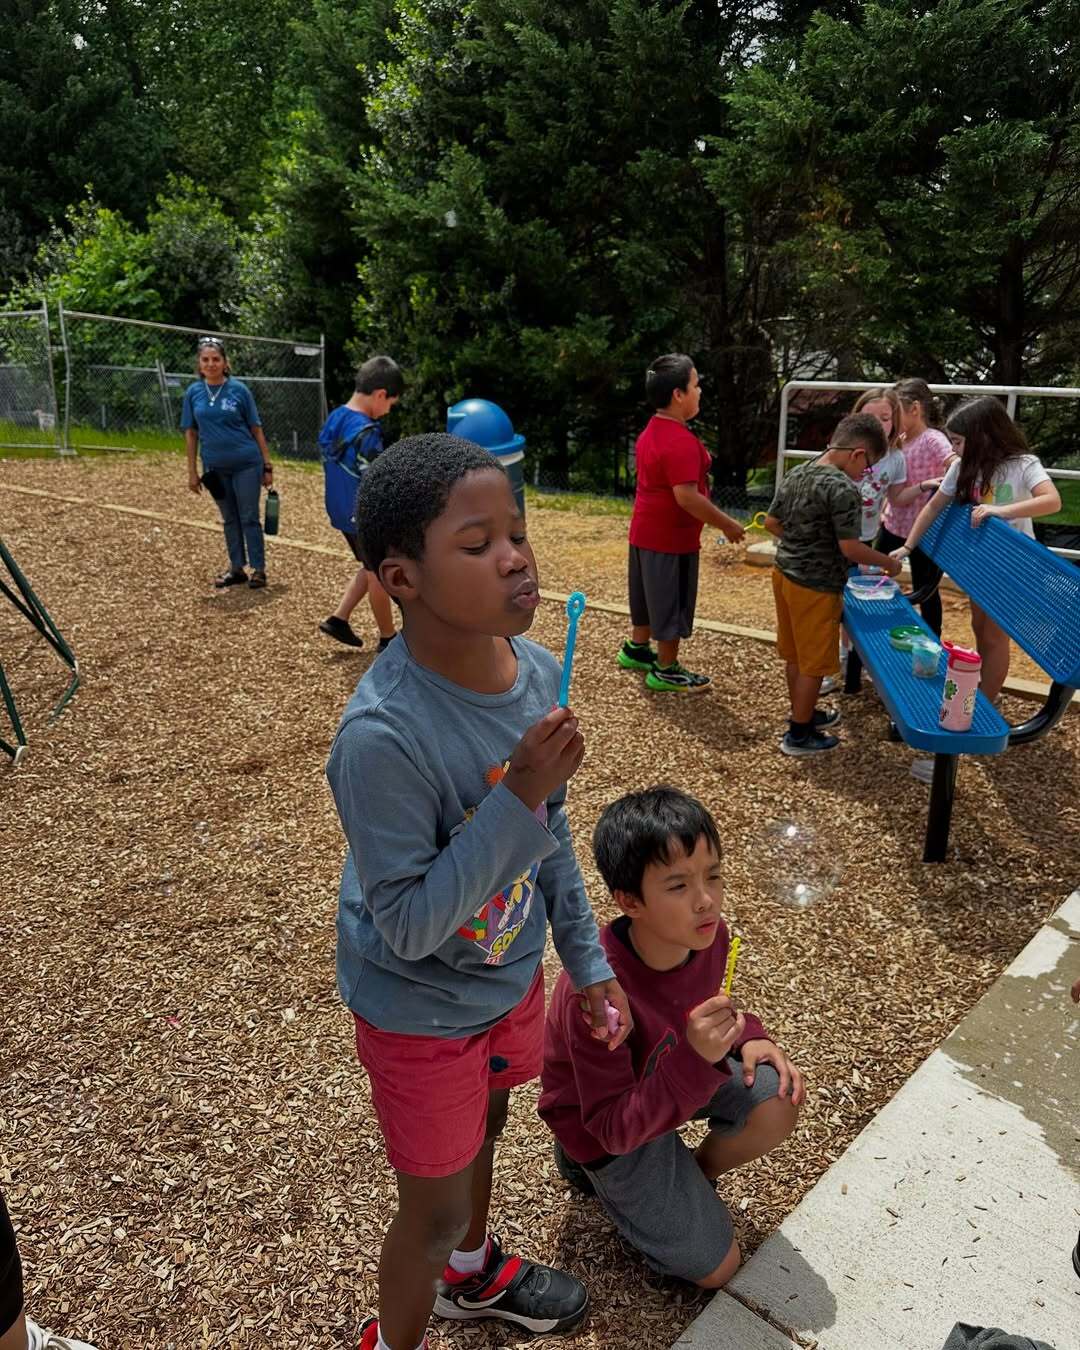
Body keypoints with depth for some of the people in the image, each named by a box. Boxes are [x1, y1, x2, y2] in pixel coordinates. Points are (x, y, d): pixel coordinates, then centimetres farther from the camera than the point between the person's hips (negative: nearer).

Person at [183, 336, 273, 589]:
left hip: (247, 464, -3)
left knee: (249, 518, 0)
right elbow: (190, 433, 8)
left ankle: (259, 569, 9)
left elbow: (256, 429, -1)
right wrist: (192, 471, 5)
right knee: (230, 520, 12)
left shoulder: (239, 390, -4)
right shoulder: (193, 392, 3)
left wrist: (267, 466, -3)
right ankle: (237, 569, 21)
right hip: (216, 468, 3)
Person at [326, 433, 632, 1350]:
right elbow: (408, 928, -29)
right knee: (436, 1209, 17)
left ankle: (473, 1274, 63)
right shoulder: (382, 735, -35)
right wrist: (518, 798, -36)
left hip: (512, 976, 6)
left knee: (483, 1132, 32)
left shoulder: (536, 672, -14)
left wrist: (588, 961, 8)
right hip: (422, 1010, -6)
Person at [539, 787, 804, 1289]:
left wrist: (746, 1037, -16)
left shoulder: (707, 935, -19)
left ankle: (693, 1179, 10)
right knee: (717, 1268, -1)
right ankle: (582, 1163, 15)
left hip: (676, 1071, 5)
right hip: (605, 1129, -5)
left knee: (778, 1101, -19)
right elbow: (614, 1127, -31)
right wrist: (697, 1059, -44)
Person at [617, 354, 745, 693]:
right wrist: (727, 525, -20)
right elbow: (686, 496, -30)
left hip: (645, 531, 10)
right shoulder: (681, 441, -25)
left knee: (651, 595, 23)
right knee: (671, 603, 3)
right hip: (671, 537, -10)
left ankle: (636, 649, 38)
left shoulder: (652, 431, 7)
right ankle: (666, 672, 15)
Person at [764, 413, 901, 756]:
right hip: (815, 587, -9)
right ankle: (798, 734, 17)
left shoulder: (796, 474, 5)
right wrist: (889, 562, -6)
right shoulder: (843, 488, -21)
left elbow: (771, 523, 12)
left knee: (796, 655, 22)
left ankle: (804, 713, 39)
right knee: (813, 663, 6)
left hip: (784, 574, 9)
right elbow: (850, 548, -21)